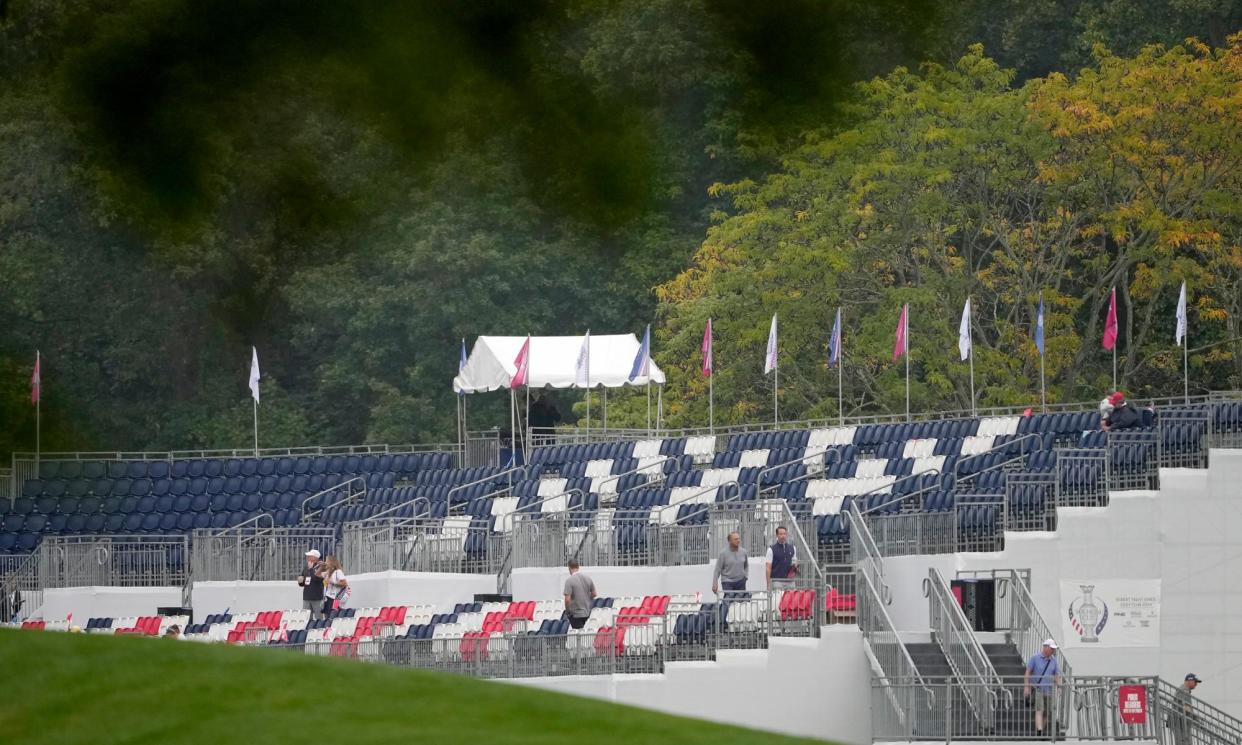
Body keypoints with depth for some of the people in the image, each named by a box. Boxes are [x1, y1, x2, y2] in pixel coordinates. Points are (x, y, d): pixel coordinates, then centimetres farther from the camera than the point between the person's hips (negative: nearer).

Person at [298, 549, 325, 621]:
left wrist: (311, 568, -15)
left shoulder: (320, 568, -7)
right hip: (306, 598, 7)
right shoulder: (306, 569, 13)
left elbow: (317, 578, -24)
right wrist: (300, 581, -2)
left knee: (318, 619, -3)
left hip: (317, 599, -7)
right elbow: (301, 584, 21)